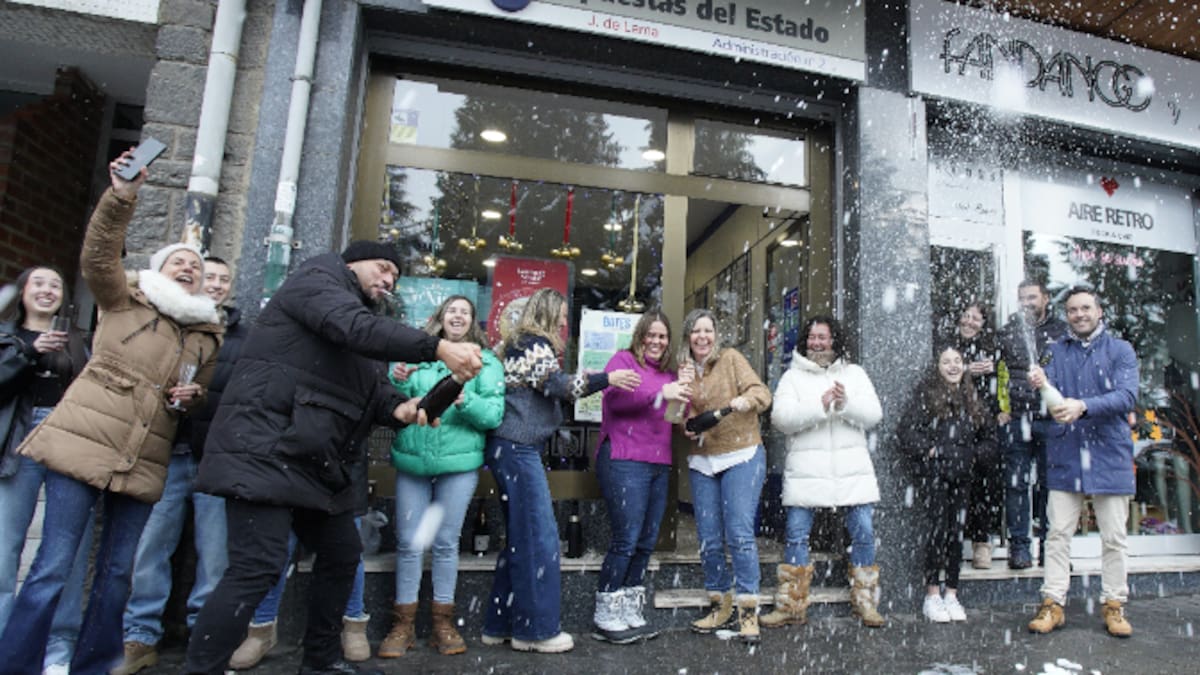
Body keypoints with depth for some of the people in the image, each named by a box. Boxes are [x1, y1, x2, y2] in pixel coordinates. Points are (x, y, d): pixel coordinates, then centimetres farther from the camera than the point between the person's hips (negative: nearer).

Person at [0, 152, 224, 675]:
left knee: (116, 573, 9)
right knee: (53, 568, -3)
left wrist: (190, 397, 0)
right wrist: (122, 197, -27)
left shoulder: (208, 336, 13)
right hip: (81, 445, -3)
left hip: (142, 464, 4)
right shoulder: (124, 301, 5)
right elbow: (98, 255, -14)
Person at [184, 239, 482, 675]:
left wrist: (399, 408, -11)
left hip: (315, 463, 10)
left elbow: (372, 392, 12)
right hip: (264, 450, -10)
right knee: (258, 568, -13)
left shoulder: (361, 316, 21)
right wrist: (438, 349, -34)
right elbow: (357, 328, -26)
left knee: (342, 556, 15)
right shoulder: (317, 279, -4)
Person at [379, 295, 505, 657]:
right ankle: (403, 624, 21)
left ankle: (443, 623, 21)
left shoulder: (486, 361, 3)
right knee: (408, 543, 7)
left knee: (446, 543, 8)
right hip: (411, 459, 1)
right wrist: (399, 382, -17)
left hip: (459, 461, -1)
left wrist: (465, 401, -22)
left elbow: (494, 414, -5)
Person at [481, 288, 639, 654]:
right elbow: (557, 384, -18)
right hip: (518, 447, -10)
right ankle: (535, 629, 6)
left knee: (521, 537, 14)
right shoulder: (534, 344, -8)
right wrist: (606, 379, -17)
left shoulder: (522, 344, 21)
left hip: (512, 446, 10)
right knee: (539, 537, -4)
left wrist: (585, 381, 17)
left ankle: (501, 624, 21)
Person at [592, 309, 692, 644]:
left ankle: (630, 613, 23)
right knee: (626, 540, -7)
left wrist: (684, 389, 4)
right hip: (624, 462, -7)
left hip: (659, 465, 8)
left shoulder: (668, 372, 21)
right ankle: (605, 617, 7)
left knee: (646, 542, 10)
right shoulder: (623, 360, 0)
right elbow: (615, 397, -18)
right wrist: (661, 393, -25)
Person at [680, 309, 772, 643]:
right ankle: (720, 605, 24)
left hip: (740, 456, -4)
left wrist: (745, 401, -29)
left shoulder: (731, 358, -1)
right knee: (709, 539, 7)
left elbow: (762, 392, -8)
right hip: (702, 461, 4)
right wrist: (688, 428, -3)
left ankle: (748, 610, 4)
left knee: (740, 534, -9)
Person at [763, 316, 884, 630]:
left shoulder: (855, 373, 12)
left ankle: (864, 602, 23)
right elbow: (781, 419, -8)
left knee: (863, 533, 4)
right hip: (805, 470, -2)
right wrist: (819, 406, -19)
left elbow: (874, 415, 2)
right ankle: (791, 605, 12)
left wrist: (846, 404, -17)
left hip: (853, 468, 2)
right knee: (796, 535, 0)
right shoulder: (793, 376, 6)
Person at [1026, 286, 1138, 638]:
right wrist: (1041, 385, -27)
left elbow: (1127, 396, -12)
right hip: (1065, 455, 1)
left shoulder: (1120, 350, 3)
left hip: (1110, 455, -1)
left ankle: (1114, 606, 21)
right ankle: (1053, 603, 10)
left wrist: (1083, 406, -29)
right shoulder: (1056, 351, 8)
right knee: (1058, 534, 3)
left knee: (1114, 537, 7)